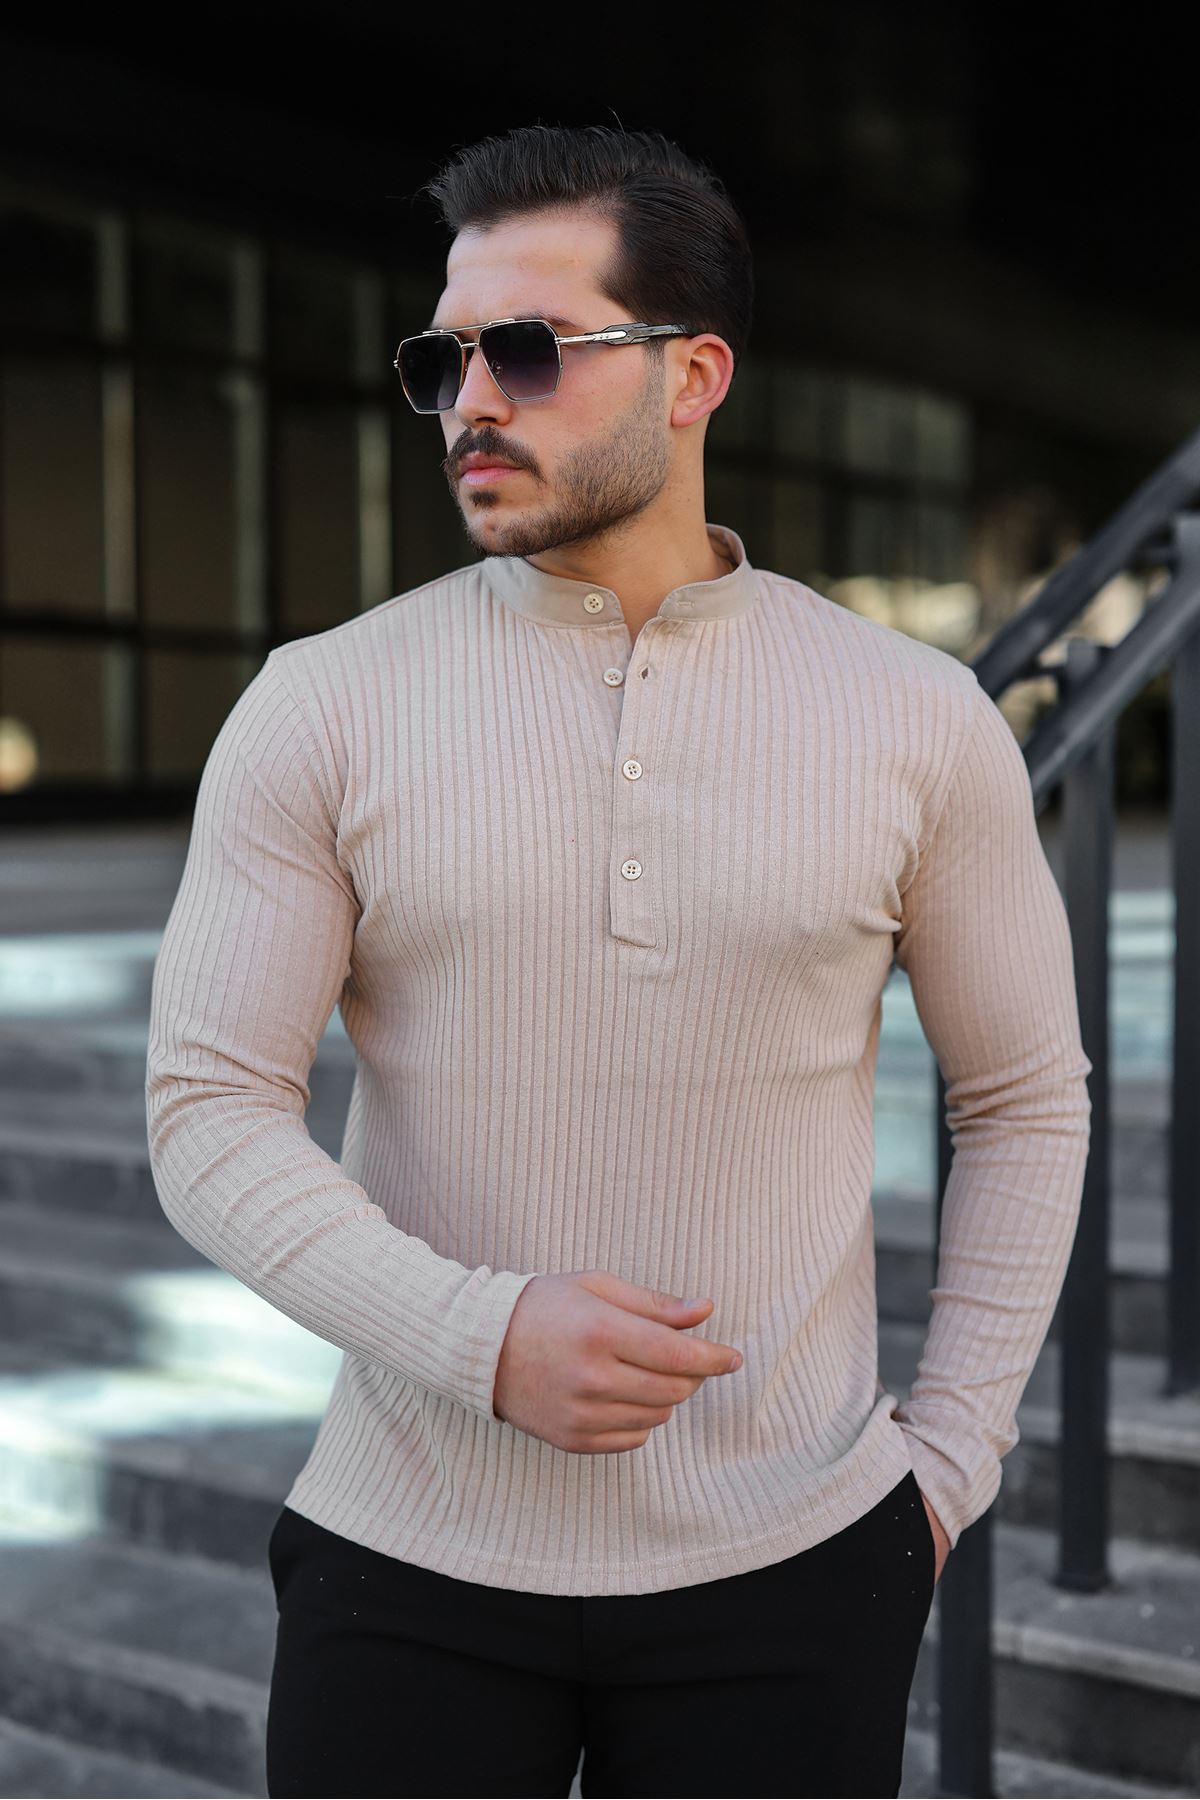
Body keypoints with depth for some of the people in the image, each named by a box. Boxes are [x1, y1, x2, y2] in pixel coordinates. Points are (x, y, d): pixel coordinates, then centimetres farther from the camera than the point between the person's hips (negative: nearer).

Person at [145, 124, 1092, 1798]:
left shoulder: (920, 719, -2)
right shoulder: (321, 708, -5)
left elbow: (1025, 1099, 7)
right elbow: (209, 1110, -7)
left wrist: (952, 1452, 2)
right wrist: (484, 1334, -20)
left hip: (795, 1557, 1)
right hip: (409, 1552, 0)